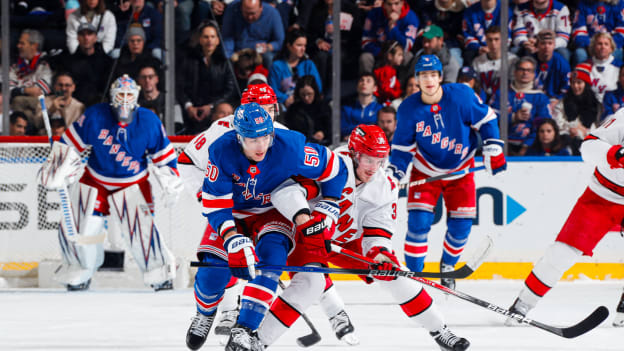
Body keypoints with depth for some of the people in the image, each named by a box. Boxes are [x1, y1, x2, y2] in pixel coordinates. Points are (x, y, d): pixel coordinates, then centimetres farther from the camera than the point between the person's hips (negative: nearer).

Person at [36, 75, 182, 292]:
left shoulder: (148, 122, -12)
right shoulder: (95, 117, -15)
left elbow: (163, 154, 0)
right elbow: (71, 142, -4)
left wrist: (171, 182, -3)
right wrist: (56, 168, -7)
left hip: (131, 185, -1)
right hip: (94, 182, 1)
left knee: (141, 227, -18)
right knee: (75, 229, -3)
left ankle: (160, 273, 0)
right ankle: (79, 274, 21)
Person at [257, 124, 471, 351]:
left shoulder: (385, 188, -12)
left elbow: (379, 229, -10)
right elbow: (284, 188, -40)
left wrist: (379, 253, -31)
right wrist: (302, 216, -56)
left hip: (350, 240, 5)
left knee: (393, 274, -2)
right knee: (310, 282, -30)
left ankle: (438, 330, 14)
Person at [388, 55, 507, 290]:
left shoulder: (461, 96, -18)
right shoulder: (408, 109, -15)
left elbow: (486, 120, -5)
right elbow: (402, 147, -5)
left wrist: (493, 151, -10)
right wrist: (394, 171, -20)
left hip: (460, 169, 1)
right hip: (425, 171, -1)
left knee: (461, 224, 1)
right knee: (418, 221, -16)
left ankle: (448, 266, 28)